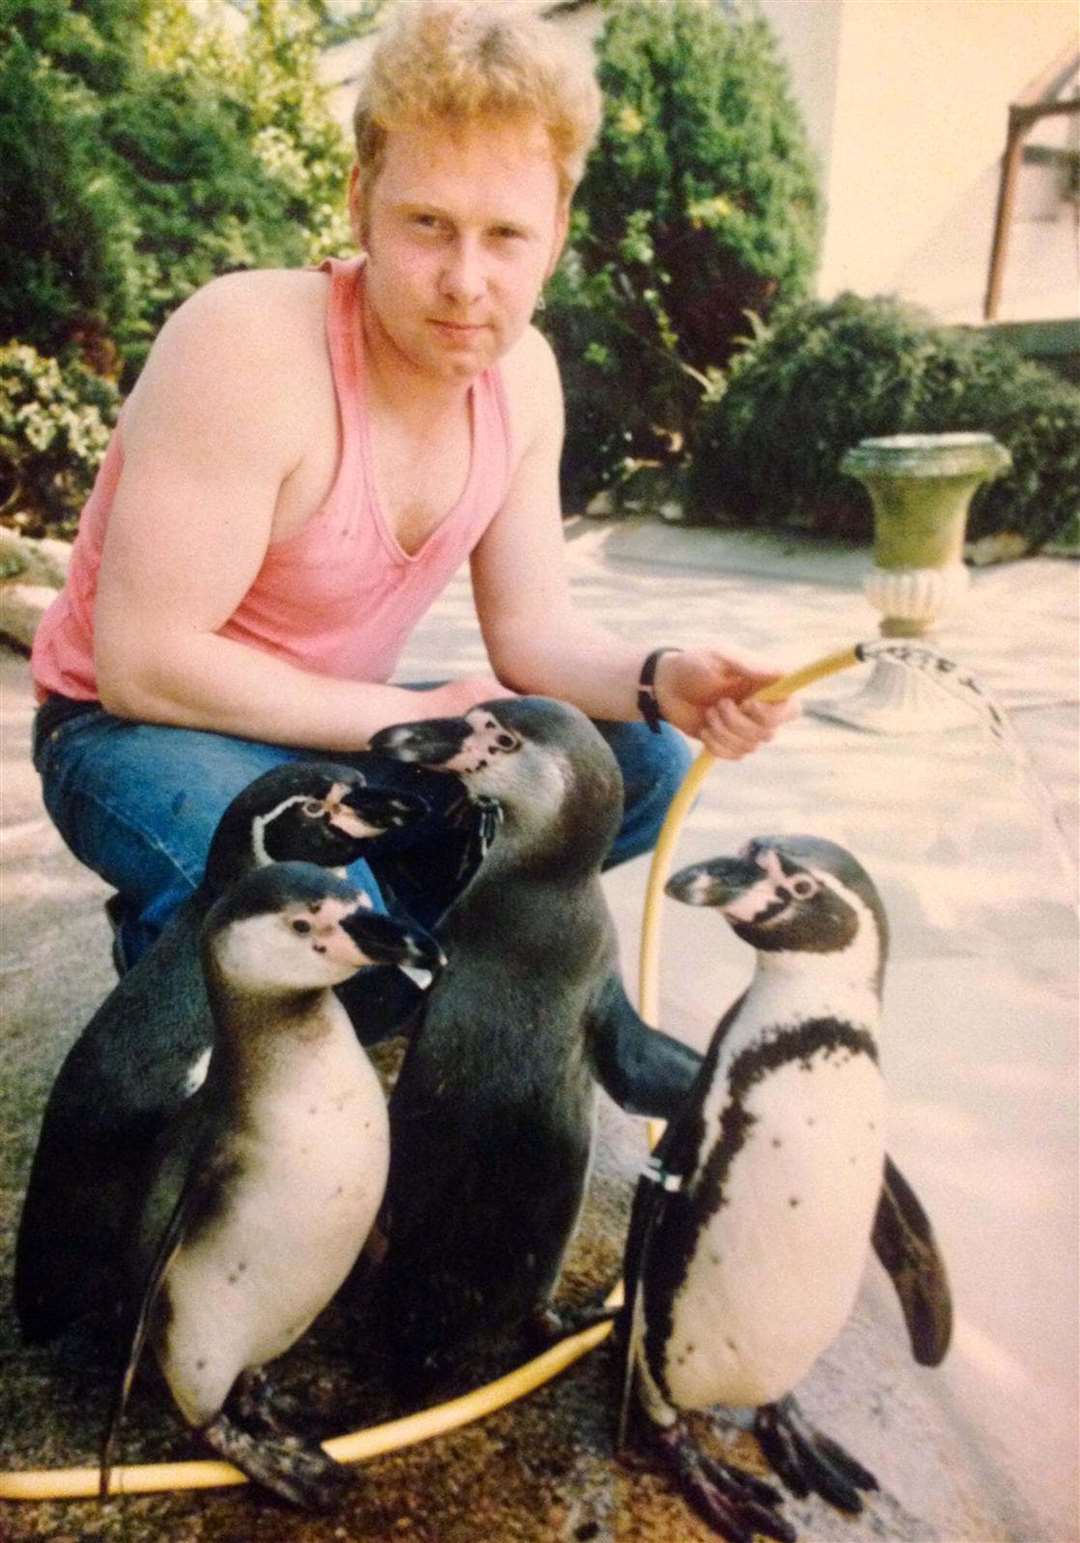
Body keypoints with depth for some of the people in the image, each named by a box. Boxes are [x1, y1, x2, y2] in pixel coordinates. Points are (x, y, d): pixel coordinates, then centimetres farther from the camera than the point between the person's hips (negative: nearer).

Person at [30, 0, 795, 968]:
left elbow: (534, 631, -3)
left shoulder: (523, 375, -6)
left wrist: (658, 683, -24)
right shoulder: (252, 348, -27)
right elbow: (144, 663, -26)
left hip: (340, 735, 7)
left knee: (641, 768, -3)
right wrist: (411, 716, -21)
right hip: (142, 726, -6)